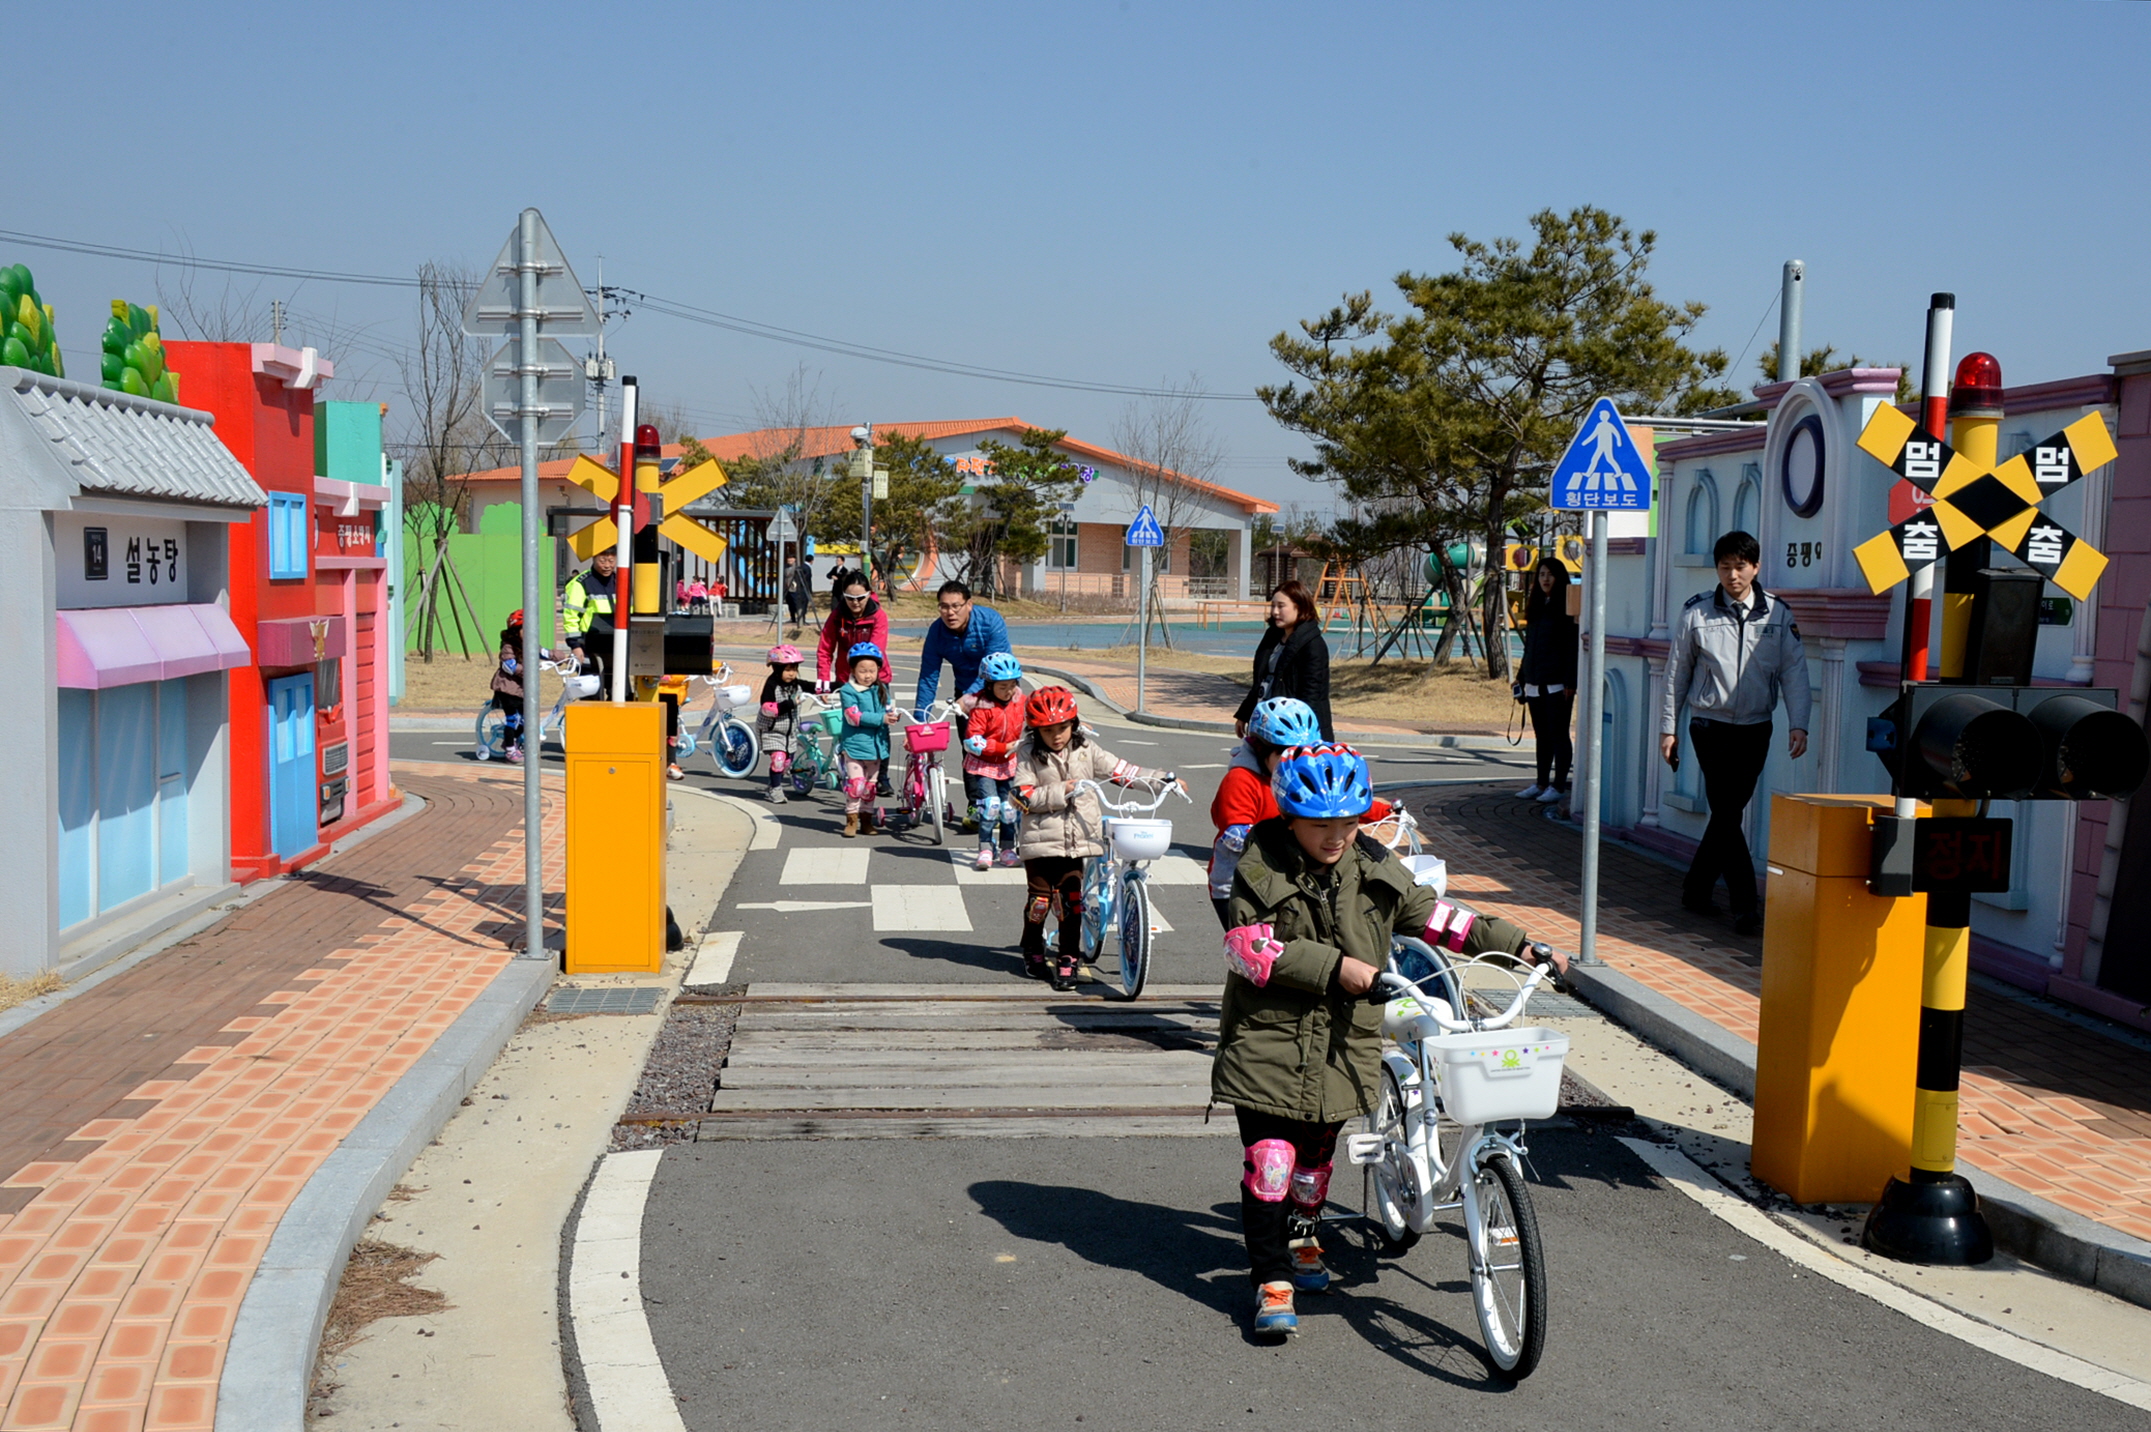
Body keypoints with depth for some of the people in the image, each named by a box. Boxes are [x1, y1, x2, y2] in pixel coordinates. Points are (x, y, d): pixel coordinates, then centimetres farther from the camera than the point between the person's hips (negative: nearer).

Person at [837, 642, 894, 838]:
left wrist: (892, 715, -8)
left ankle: (866, 820, 22)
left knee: (870, 784, 12)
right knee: (855, 783, -11)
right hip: (855, 744, -6)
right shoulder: (848, 691, -9)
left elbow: (887, 711, 17)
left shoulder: (881, 690, 11)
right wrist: (880, 718, -23)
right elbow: (854, 716, -19)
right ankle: (851, 819, 0)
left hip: (876, 745, 6)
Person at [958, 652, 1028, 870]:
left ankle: (1008, 850, 18)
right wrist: (1003, 748, -25)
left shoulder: (1020, 701, -3)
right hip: (983, 764, -5)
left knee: (1009, 807, 7)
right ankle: (985, 850, -10)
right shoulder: (981, 706, -21)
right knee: (990, 804, -17)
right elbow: (972, 740, -25)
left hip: (1008, 764, 5)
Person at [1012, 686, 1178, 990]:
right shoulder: (1028, 755, -3)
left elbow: (1120, 771, 10)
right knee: (1039, 899, 7)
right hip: (1042, 840, -2)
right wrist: (1062, 791, -19)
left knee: (1072, 902, 1)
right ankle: (1033, 952, 30)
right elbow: (1025, 797, -10)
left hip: (1077, 839, 2)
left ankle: (1067, 962, 10)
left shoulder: (1086, 751, 6)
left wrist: (1163, 779, 5)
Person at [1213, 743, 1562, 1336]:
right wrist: (1336, 966, -24)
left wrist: (1522, 947, 3)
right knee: (1269, 1160, -10)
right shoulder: (1262, 869, -10)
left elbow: (1434, 917, 8)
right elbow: (1249, 948, -19)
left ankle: (1302, 1240, 43)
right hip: (1269, 1039, -4)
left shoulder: (1374, 870, 2)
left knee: (1316, 1154, 18)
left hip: (1342, 1046, 4)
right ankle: (1271, 1278, -2)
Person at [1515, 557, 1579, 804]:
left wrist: (1570, 682, -16)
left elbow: (1573, 647, -11)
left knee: (1558, 734, -2)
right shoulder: (1535, 606, 15)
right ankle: (1541, 783, 17)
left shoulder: (1566, 608, -6)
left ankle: (1558, 786, 2)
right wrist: (1522, 677, 16)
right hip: (1535, 683, 7)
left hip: (1557, 683, -7)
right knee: (1541, 735, 11)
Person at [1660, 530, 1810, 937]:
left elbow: (1794, 670, -2)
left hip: (1755, 729, 3)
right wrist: (1668, 728, 5)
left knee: (1729, 812, 10)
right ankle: (1746, 906, -8)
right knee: (1727, 815, -9)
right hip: (1710, 725, -2)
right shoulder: (1697, 612, -1)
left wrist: (1798, 724, -15)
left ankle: (1696, 888, 26)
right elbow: (1676, 673, 5)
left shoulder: (1778, 614, 2)